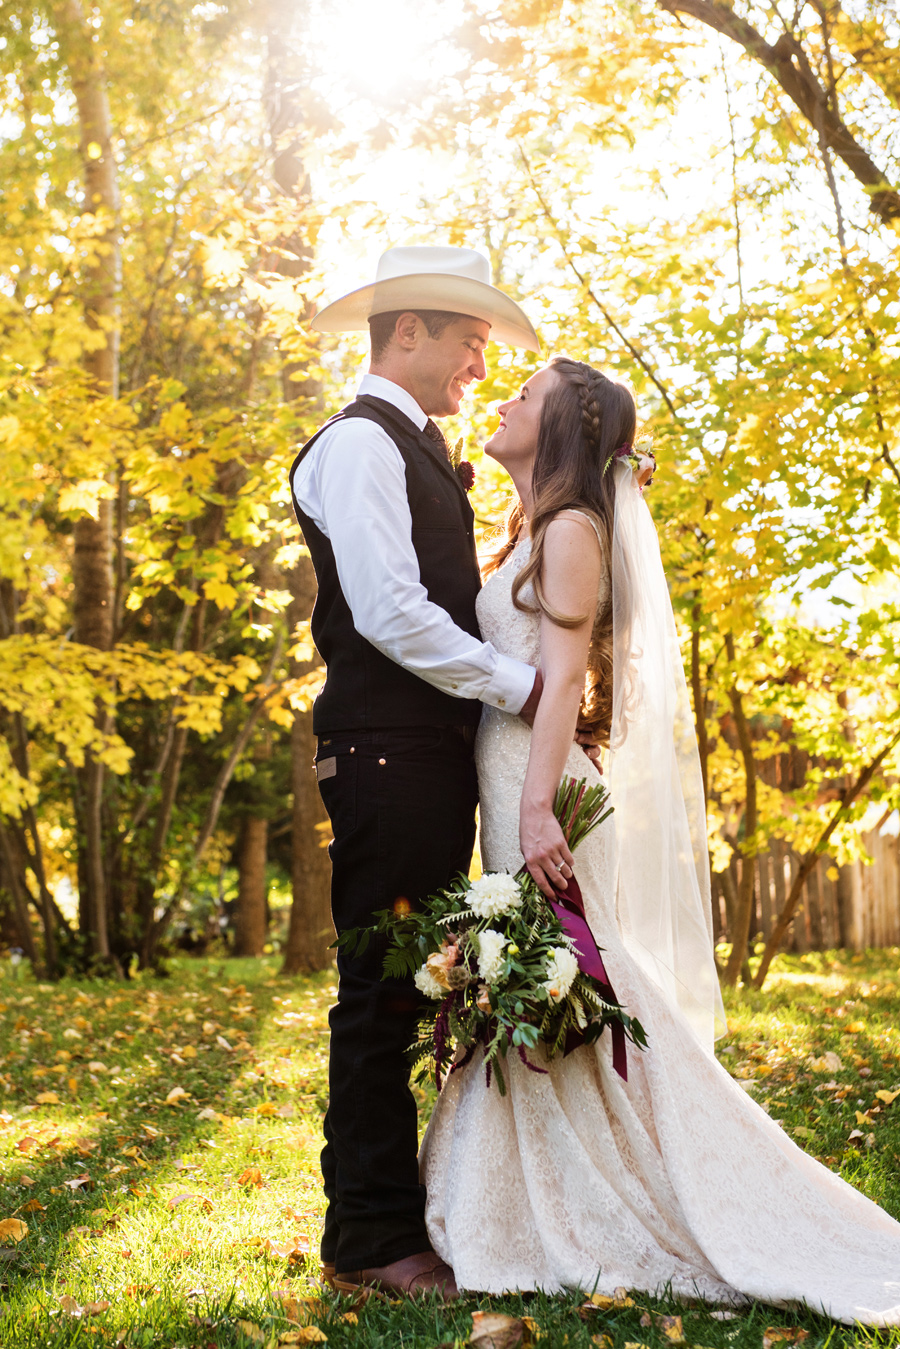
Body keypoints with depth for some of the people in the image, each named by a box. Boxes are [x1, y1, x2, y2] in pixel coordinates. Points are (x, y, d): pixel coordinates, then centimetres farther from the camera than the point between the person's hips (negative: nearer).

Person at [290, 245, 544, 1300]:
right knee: (383, 991, -6)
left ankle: (396, 1207, 21)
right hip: (387, 750, -10)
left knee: (411, 990, 12)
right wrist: (520, 686, -13)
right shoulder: (359, 442, -8)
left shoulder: (413, 449, 23)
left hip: (431, 750, 10)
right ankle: (371, 1237, 1)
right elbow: (389, 612, -18)